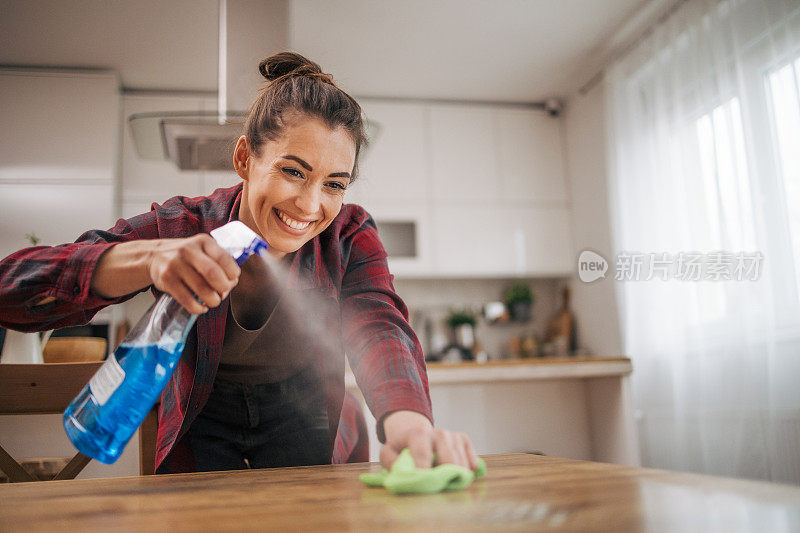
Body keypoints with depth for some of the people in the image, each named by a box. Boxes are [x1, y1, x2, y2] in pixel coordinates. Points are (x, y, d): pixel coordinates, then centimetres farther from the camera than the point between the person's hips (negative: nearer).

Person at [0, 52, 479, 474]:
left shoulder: (351, 235, -20)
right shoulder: (183, 227, -25)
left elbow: (379, 328, -37)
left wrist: (408, 422, -60)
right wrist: (149, 257, -51)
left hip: (297, 417, 1)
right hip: (202, 420, 0)